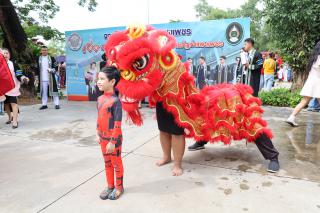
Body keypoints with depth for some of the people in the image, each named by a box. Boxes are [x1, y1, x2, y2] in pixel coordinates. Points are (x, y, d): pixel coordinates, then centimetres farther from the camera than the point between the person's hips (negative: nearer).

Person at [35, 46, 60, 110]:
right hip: (42, 79, 2)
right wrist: (37, 78, 9)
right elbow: (37, 70, 13)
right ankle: (44, 104, 15)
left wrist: (52, 70, -17)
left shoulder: (51, 58, 4)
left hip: (51, 79, -2)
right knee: (43, 92, 6)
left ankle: (56, 104, 3)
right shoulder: (38, 59, 11)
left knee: (54, 91, -3)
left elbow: (56, 67, 3)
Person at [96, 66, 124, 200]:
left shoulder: (115, 100, -21)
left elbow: (117, 124, -20)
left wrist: (113, 141, -19)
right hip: (103, 137, 7)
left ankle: (119, 187, 31)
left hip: (114, 138, -7)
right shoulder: (100, 99, 2)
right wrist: (98, 134, 14)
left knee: (116, 163, 12)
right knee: (107, 163, 20)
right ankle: (110, 186, 38)